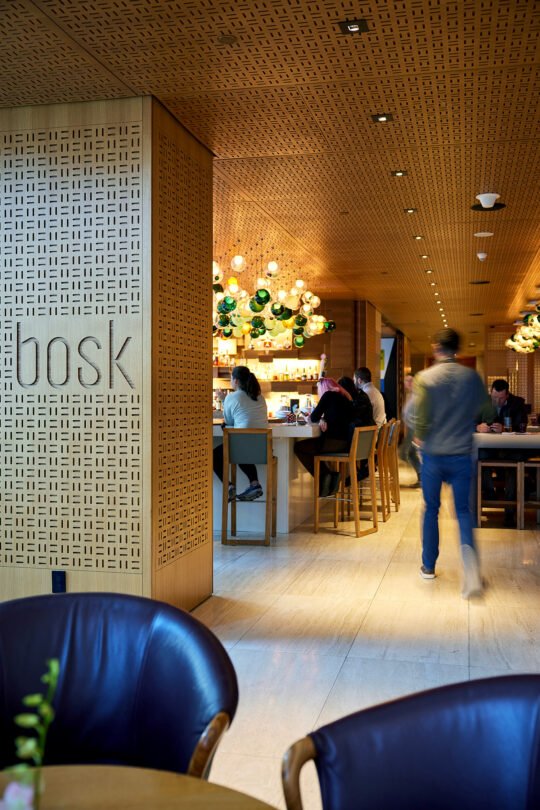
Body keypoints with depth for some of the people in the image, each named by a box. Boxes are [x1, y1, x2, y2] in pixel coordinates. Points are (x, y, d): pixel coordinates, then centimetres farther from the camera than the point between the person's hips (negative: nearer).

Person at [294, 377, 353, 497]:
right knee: (310, 446, 27)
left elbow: (314, 418, -1)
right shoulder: (345, 397, 20)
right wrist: (324, 419, 12)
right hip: (346, 442, 9)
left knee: (299, 447, 3)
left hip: (334, 441, -9)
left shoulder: (329, 395, -1)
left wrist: (320, 418, 20)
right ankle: (329, 476, 17)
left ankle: (323, 475, 0)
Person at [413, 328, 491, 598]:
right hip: (462, 454, 1)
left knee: (431, 509, 14)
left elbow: (419, 416, -15)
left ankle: (429, 566, 22)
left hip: (433, 454, 0)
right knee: (463, 510, 9)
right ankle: (468, 548, -17)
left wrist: (420, 437, 3)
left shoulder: (424, 378, -10)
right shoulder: (473, 377, -3)